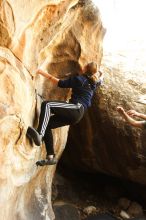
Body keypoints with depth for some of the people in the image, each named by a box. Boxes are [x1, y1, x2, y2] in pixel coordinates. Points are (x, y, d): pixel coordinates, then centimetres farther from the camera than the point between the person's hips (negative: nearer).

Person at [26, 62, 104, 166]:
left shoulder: (79, 78, 1)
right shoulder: (94, 83, 21)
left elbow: (60, 83, -2)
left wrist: (46, 74, 1)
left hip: (76, 108, -9)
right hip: (76, 114, 9)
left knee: (46, 104, -25)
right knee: (47, 124, 5)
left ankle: (39, 134, -46)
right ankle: (51, 157, -2)